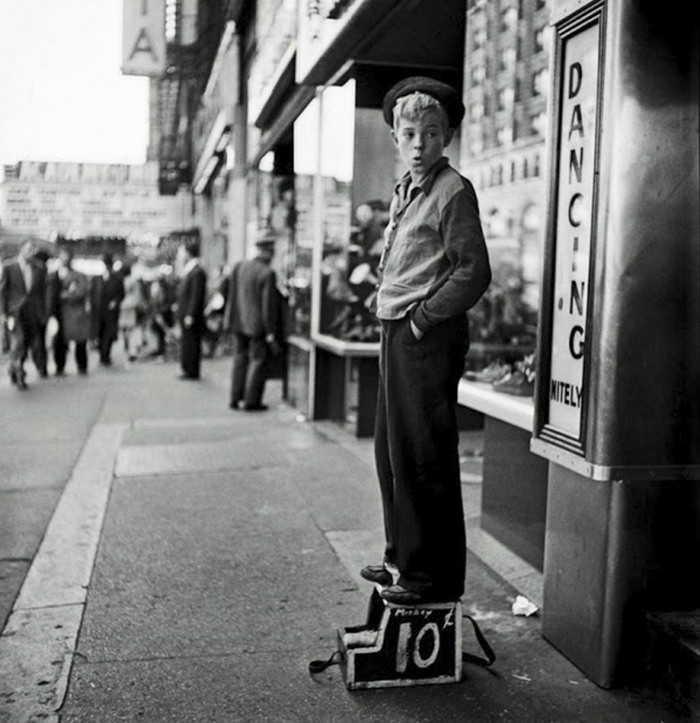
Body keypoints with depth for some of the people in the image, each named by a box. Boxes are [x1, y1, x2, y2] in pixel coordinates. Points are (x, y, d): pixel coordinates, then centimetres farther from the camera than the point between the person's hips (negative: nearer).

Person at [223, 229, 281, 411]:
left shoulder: (239, 266, 1)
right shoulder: (268, 274, -17)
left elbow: (231, 296, 8)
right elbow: (268, 305, -16)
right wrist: (270, 334, -11)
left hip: (239, 323, 6)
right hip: (258, 325, -6)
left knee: (240, 360, 16)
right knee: (258, 361, 5)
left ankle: (236, 399, 22)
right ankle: (251, 401, 8)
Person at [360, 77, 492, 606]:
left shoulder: (453, 191, -9)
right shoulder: (404, 191, 17)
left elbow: (473, 272, -15)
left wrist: (423, 317, -13)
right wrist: (395, 320, 12)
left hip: (429, 338, -9)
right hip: (397, 332, 9)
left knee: (424, 460, -4)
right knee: (392, 453, 15)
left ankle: (436, 576, 8)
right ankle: (403, 557, 29)